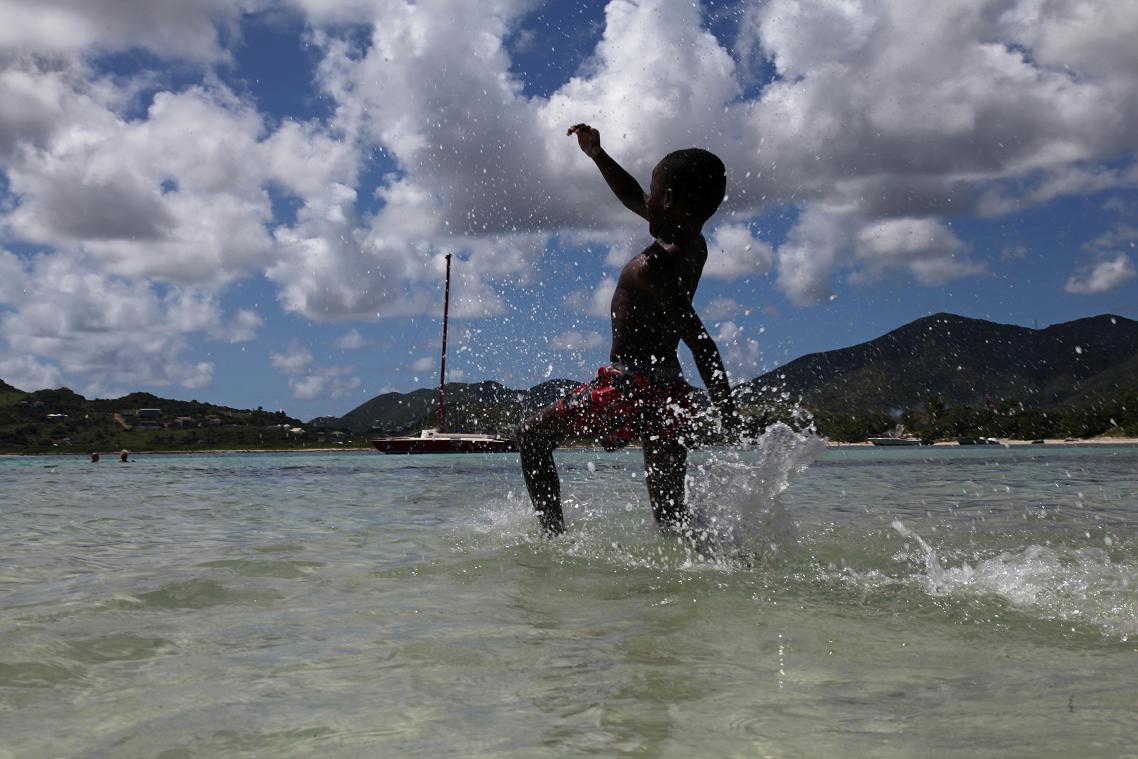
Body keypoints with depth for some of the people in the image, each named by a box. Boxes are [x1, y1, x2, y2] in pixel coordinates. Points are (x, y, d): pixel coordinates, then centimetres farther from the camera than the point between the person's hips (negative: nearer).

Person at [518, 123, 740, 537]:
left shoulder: (653, 267, -18)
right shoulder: (694, 245, 9)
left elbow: (701, 344, -23)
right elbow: (634, 200, 26)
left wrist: (729, 419, -24)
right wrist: (597, 154, 27)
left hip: (630, 388, -8)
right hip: (669, 390, 8)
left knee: (531, 437, 13)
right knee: (671, 517, 10)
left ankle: (553, 536, 6)